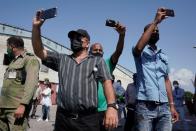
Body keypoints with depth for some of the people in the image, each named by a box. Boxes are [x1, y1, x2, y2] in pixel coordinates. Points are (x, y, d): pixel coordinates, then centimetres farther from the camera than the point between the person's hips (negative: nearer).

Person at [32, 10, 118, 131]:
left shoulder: (98, 61, 10)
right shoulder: (61, 59, 18)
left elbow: (107, 82, -3)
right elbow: (39, 51, 10)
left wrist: (111, 107, -18)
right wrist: (36, 27, -3)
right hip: (63, 118, 3)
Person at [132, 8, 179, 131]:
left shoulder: (163, 56, 19)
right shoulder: (140, 52, 3)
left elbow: (166, 80, 18)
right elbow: (139, 47, -23)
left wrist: (172, 105, 12)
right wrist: (156, 21, -20)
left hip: (164, 107, 5)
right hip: (145, 106, -5)